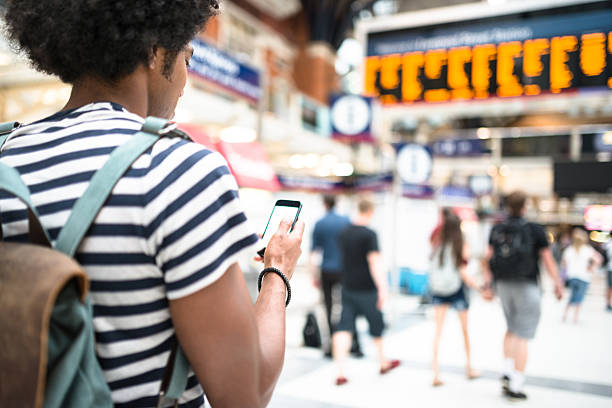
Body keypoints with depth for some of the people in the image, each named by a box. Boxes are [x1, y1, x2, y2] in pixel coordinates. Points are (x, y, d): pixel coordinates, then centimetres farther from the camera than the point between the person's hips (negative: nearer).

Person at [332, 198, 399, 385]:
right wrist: (382, 288, -25)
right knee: (376, 324, 14)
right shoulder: (369, 234, -14)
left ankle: (340, 372, -9)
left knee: (343, 327, 0)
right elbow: (374, 262, -22)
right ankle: (384, 363, 34)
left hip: (348, 287, 5)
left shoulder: (344, 233, 7)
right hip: (367, 288, -5)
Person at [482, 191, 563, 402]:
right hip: (527, 287, -4)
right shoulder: (535, 230, -9)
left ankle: (507, 371, 13)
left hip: (504, 285, 4)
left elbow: (488, 259, -2)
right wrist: (558, 284, 4)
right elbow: (548, 260, -6)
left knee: (512, 329, 24)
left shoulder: (497, 230, 1)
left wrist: (488, 285, 3)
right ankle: (516, 386, 5)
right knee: (522, 336, 2)